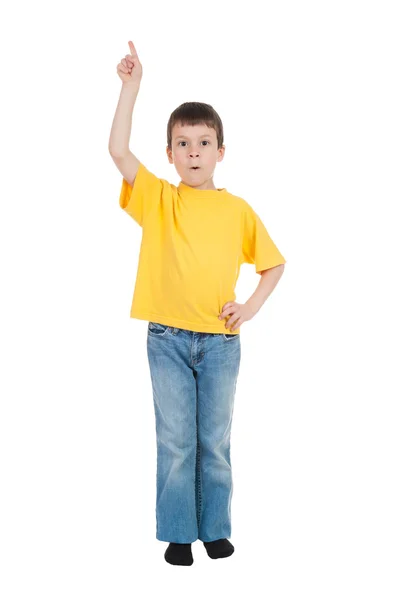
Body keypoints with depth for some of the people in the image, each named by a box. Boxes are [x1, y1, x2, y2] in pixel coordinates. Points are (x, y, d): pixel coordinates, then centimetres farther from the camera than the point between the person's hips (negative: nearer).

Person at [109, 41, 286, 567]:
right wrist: (131, 85, -15)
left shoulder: (238, 210, 2)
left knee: (215, 443, 10)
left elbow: (273, 264, 10)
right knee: (174, 442, 6)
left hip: (220, 341, 1)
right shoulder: (158, 198, 0)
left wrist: (251, 307, -4)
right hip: (167, 339, -1)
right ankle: (178, 533, 18)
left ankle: (216, 529, 25)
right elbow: (119, 151, -14)